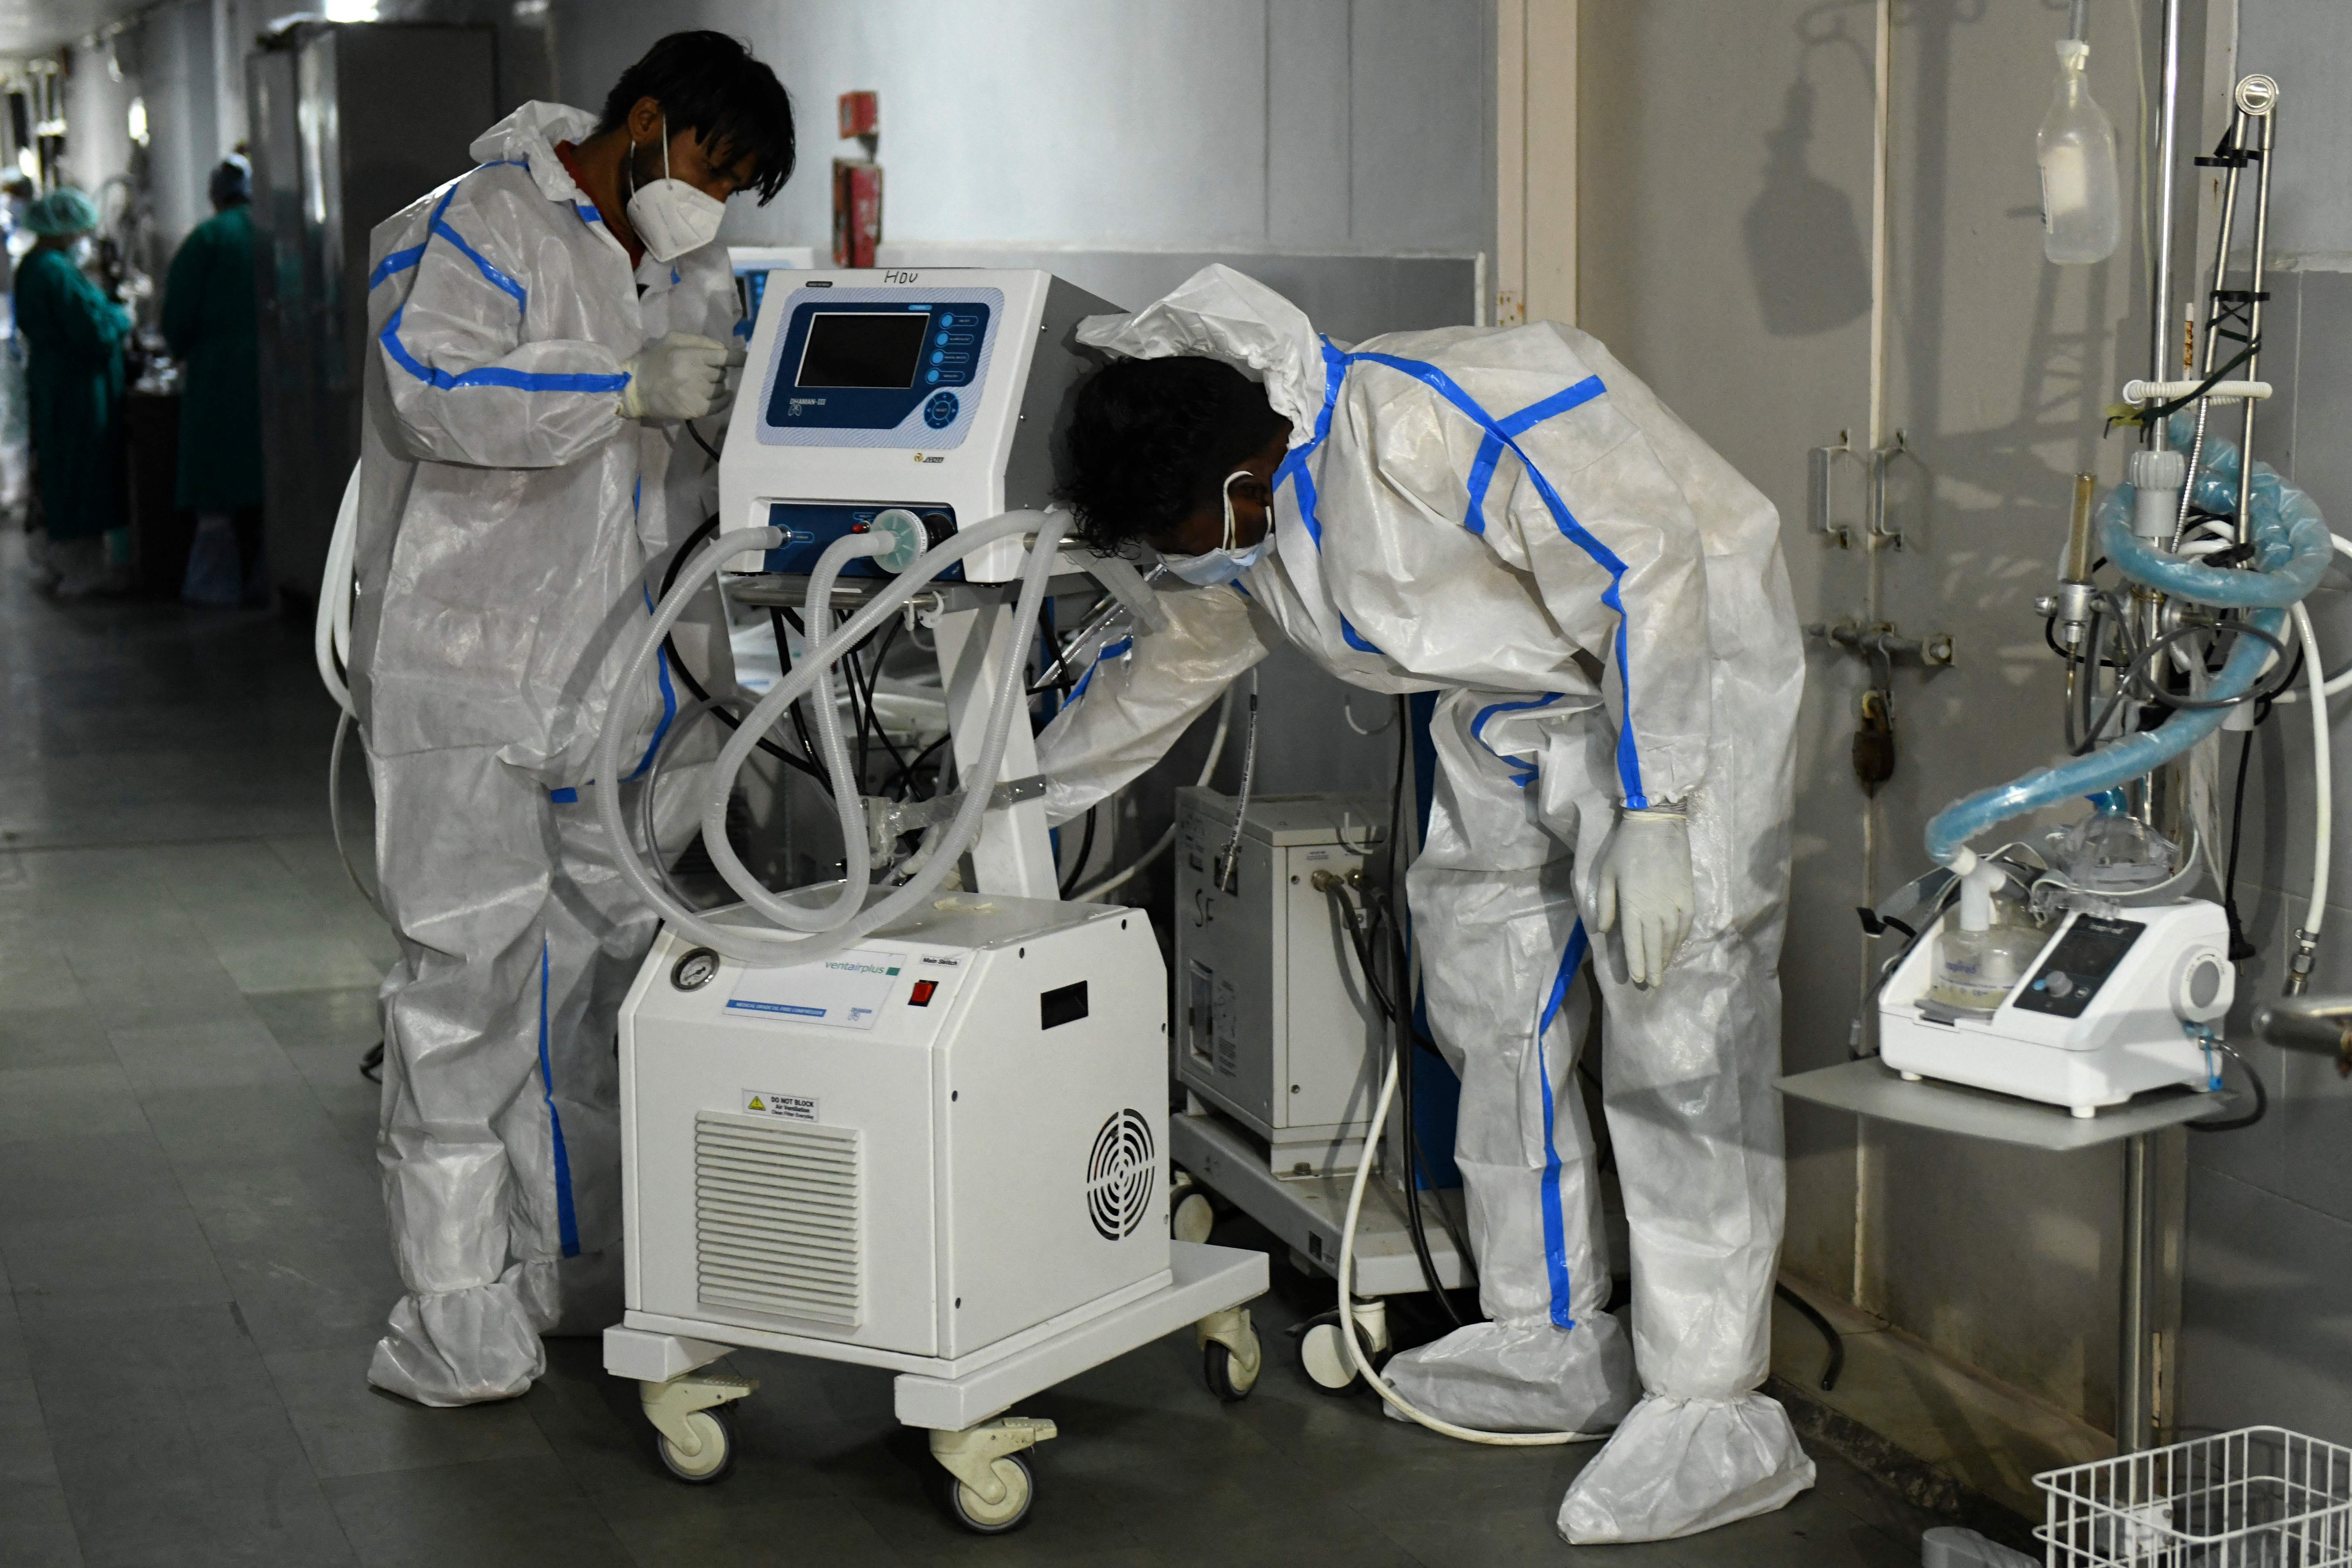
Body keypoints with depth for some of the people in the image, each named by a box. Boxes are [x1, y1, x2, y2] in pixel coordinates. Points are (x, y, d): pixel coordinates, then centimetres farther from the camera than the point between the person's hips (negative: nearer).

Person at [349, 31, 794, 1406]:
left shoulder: (695, 273, 16)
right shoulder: (481, 231, -8)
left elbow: (705, 477, 26)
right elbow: (433, 388, -25)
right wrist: (629, 389, -27)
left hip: (629, 676, 8)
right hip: (474, 681, -8)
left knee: (621, 968, 12)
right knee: (472, 971, -7)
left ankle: (592, 1265, 24)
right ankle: (460, 1310, -1)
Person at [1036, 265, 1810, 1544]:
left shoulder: (1434, 423, -32)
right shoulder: (1248, 529, -3)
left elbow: (1650, 576, -29)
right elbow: (1169, 669, 15)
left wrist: (1653, 816, -29)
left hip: (1675, 664, -9)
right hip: (1515, 708, 9)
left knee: (1677, 1025, -15)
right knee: (1485, 1000, 10)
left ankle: (1710, 1414, -11)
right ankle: (1553, 1344, 21)